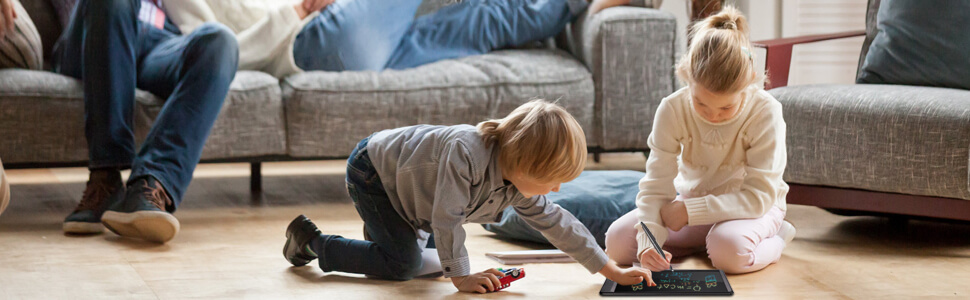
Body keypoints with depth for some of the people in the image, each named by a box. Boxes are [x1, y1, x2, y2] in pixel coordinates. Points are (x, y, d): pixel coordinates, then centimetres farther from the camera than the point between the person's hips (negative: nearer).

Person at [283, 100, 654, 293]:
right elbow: (446, 218, -37)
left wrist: (612, 270, -8)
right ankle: (310, 239, -3)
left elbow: (556, 222, -6)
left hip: (400, 178, 8)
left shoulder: (519, 190, -14)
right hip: (372, 167, -8)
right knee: (403, 264, -15)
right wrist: (461, 277, -31)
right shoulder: (467, 152, -40)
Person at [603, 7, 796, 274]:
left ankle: (774, 240, -3)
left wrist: (691, 211, -31)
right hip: (690, 200, 4)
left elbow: (759, 195, -26)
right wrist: (649, 240, -37)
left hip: (750, 208, -4)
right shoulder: (672, 110, -18)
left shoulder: (765, 112, -25)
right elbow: (656, 186, -19)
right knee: (617, 241, -16)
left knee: (729, 250, -39)